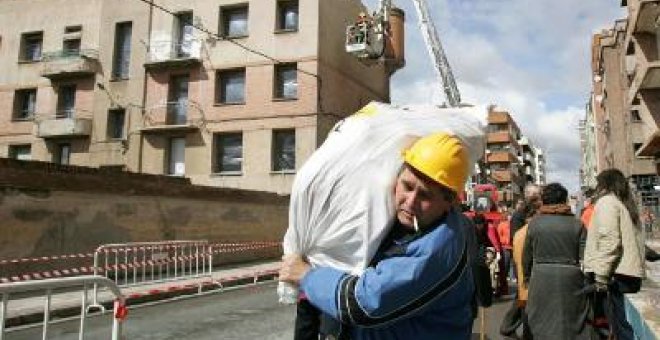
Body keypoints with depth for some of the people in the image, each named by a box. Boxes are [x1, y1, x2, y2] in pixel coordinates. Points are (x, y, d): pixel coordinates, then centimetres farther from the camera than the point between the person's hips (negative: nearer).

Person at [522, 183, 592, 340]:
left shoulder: (534, 223, 0)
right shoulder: (577, 224, -2)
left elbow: (527, 255, 6)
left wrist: (527, 277, 19)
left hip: (541, 278, 0)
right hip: (571, 279, 0)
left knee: (543, 324, 9)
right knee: (572, 322, 10)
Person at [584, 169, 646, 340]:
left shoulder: (606, 201, -5)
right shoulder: (626, 204, 20)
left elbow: (609, 241, -17)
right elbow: (629, 239, 18)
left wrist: (601, 275, -17)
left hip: (617, 274, -8)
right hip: (632, 270, 8)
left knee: (619, 322, -4)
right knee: (619, 319, 14)